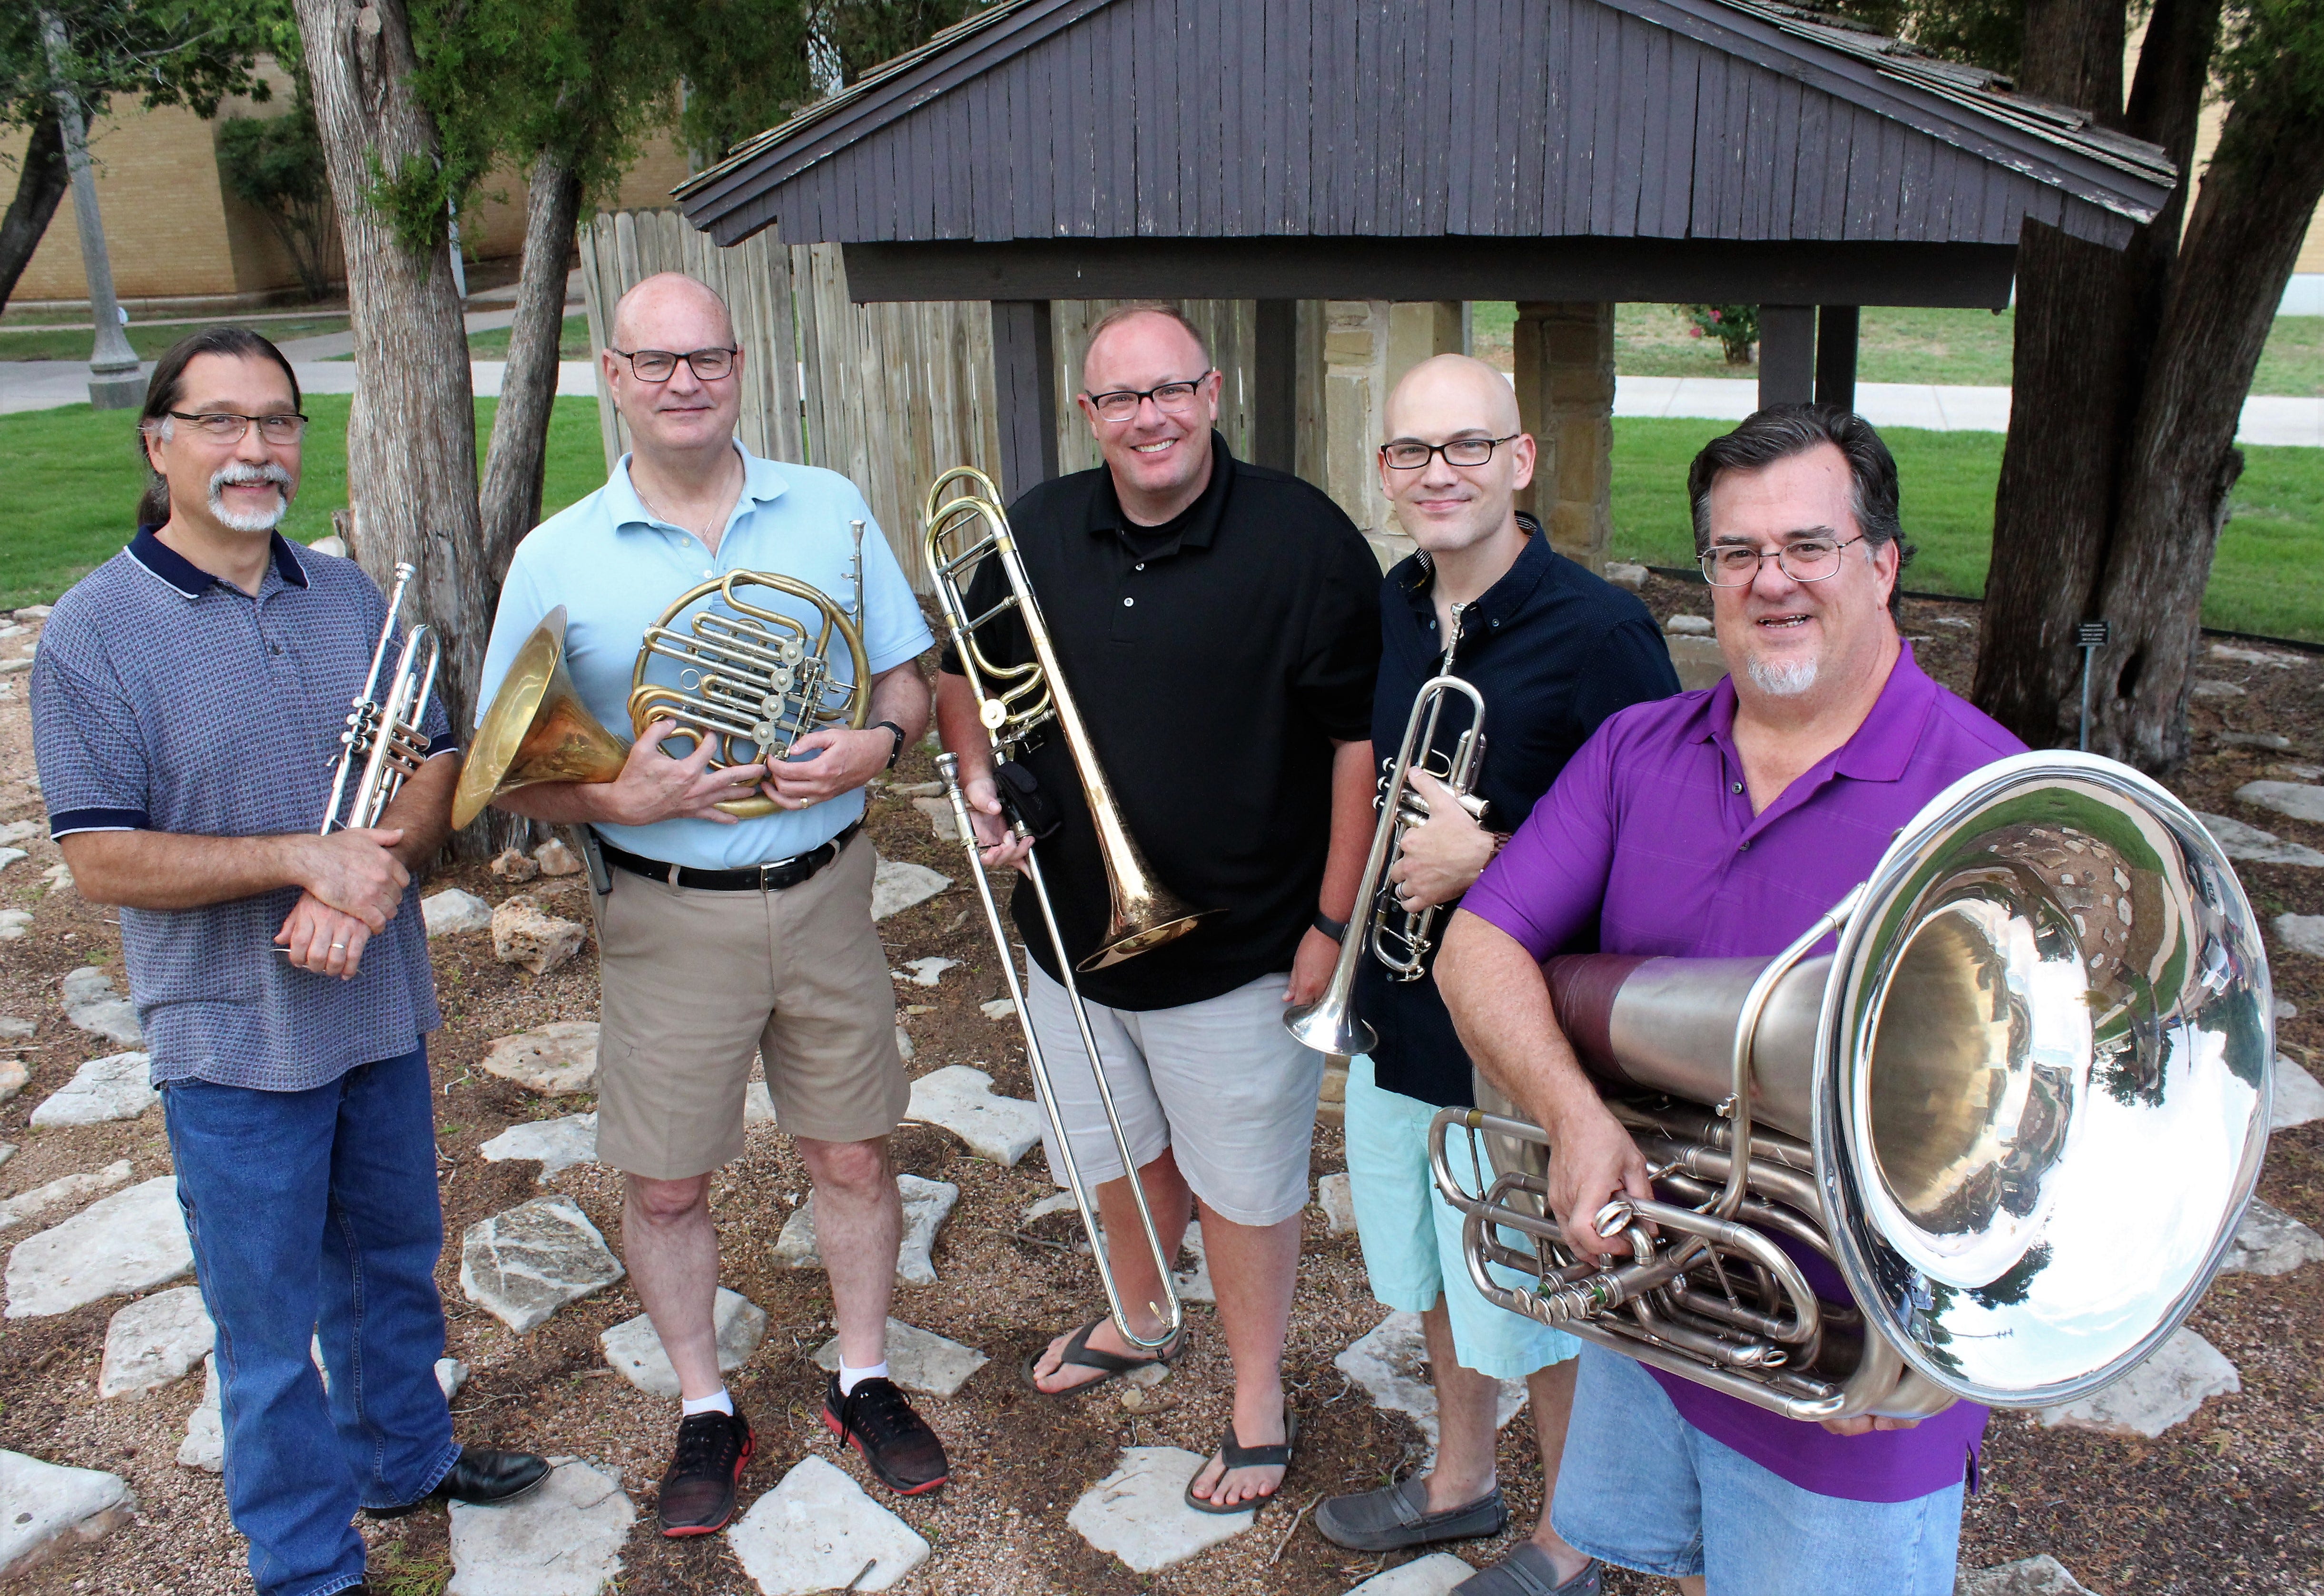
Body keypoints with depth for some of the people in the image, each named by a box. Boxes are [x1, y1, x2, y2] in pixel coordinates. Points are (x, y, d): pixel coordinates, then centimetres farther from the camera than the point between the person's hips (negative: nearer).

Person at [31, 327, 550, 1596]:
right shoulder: (94, 631, -12)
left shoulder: (349, 596, 3)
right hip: (235, 1044, -5)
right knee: (270, 1324, 9)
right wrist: (308, 856, -24)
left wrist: (369, 878, -16)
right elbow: (103, 863, -16)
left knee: (396, 1258, 23)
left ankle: (408, 1457, 47)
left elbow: (436, 763, 3)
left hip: (382, 1009, 5)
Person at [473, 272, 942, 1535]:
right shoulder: (557, 559, -5)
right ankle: (705, 1413, 34)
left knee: (852, 1157, 13)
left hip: (824, 895, 1)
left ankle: (863, 1382, 36)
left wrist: (877, 743, -15)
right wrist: (620, 797, -22)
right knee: (664, 1185, 11)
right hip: (668, 918, -1)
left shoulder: (831, 510, 0)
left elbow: (904, 680, 7)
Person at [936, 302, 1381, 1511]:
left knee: (1240, 1184, 12)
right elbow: (963, 675, 15)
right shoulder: (1038, 533, 0)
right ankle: (1137, 1321, 53)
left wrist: (1333, 921, -16)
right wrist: (979, 780, -4)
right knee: (1119, 1152, 25)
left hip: (1238, 951, -5)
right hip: (1070, 935, 5)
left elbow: (1362, 738, -14)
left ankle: (1258, 1397, 35)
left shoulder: (1303, 539, -15)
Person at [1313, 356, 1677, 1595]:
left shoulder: (1597, 633, -21)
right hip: (1395, 1018, 7)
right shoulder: (1389, 608, 1)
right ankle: (1462, 1477, 51)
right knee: (1433, 1281, 26)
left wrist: (1483, 860, -25)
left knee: (1537, 1318, 13)